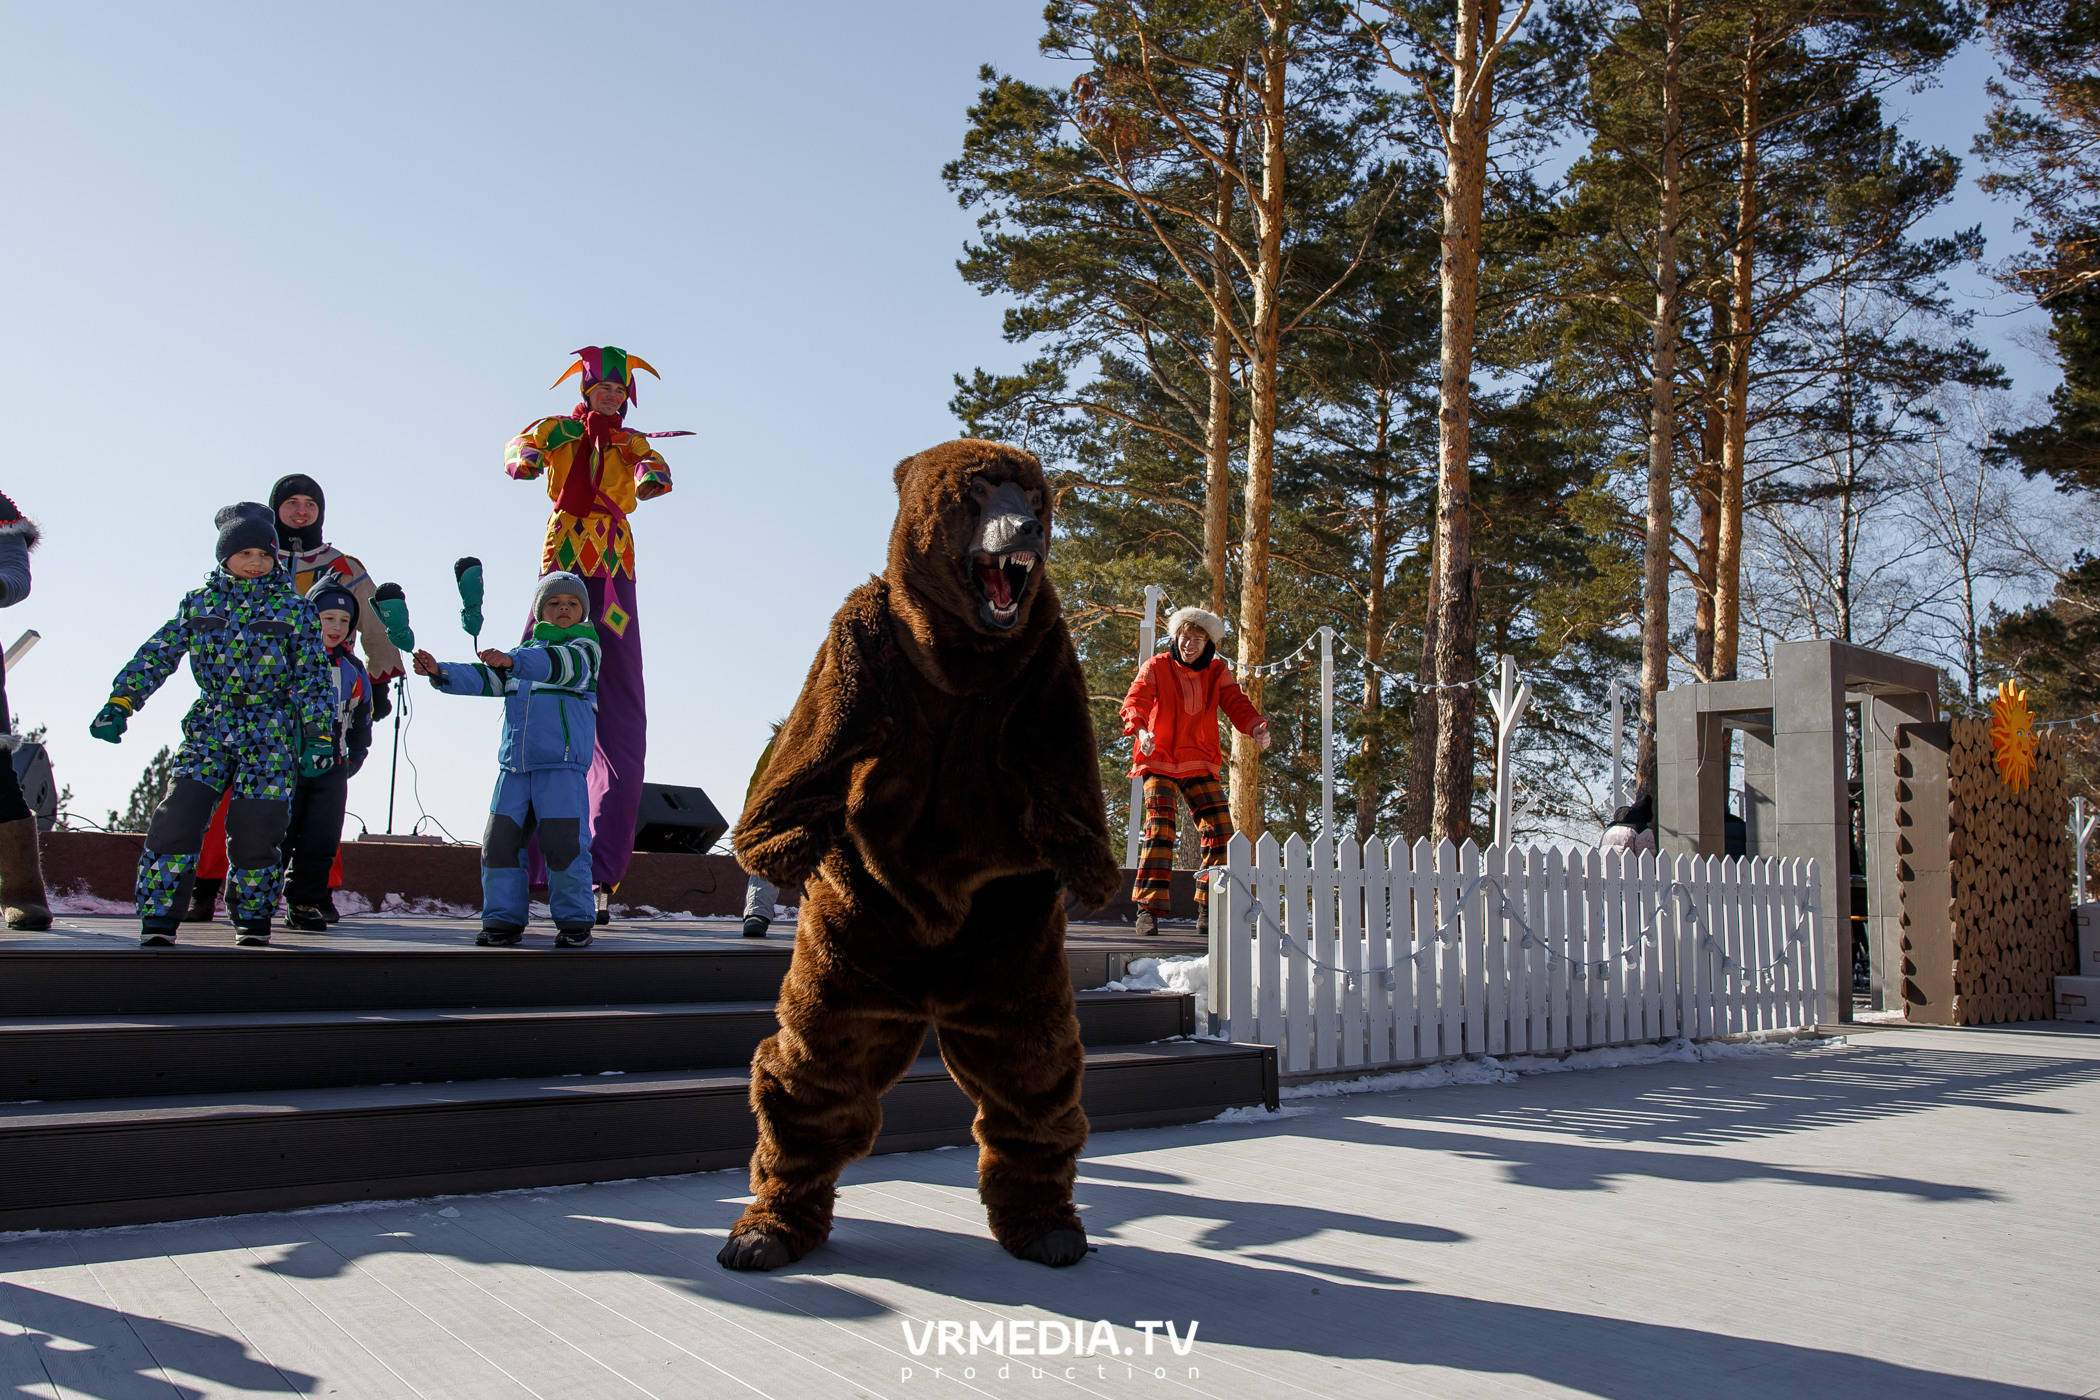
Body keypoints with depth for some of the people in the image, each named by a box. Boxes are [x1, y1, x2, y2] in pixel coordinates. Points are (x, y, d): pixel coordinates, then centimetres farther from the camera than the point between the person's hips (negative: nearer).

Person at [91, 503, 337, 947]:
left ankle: (253, 917, 13)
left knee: (257, 825, -5)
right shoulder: (199, 603, 9)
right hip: (210, 723, 2)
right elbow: (157, 656, 8)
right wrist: (119, 703, -2)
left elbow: (313, 676, 1)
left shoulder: (293, 608, 3)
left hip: (270, 731, -2)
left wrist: (319, 735, -6)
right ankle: (158, 917, -2)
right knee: (179, 813, -10)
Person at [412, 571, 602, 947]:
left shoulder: (584, 646, 5)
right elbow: (484, 678, 12)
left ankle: (575, 920, 2)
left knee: (563, 843, -11)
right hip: (513, 765, 5)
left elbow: (560, 665, -18)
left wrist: (511, 660, -33)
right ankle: (504, 919, 11)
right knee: (499, 841, 0)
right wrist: (440, 671, -5)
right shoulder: (527, 651, 23)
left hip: (563, 765, -5)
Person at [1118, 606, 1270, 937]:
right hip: (1159, 761, -4)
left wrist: (1256, 727, -27)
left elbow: (1236, 705, -5)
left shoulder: (1217, 673, 5)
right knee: (1160, 827, -20)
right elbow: (1135, 702, -18)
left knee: (1220, 831, -3)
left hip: (1200, 764, 4)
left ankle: (1208, 913, 8)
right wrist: (1139, 729, -40)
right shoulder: (1155, 668, -5)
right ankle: (1148, 910, -17)